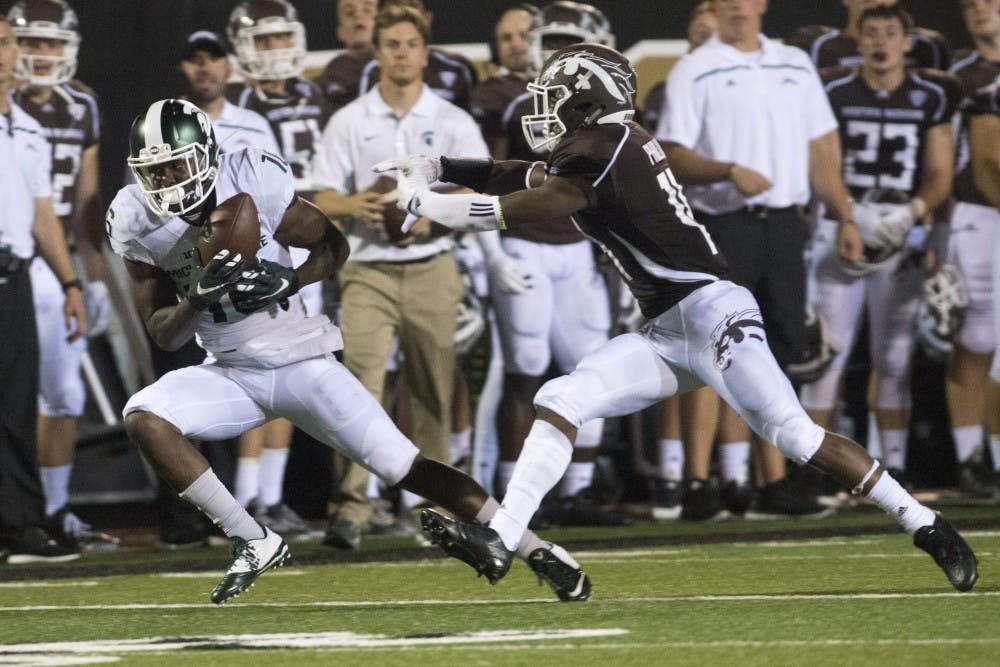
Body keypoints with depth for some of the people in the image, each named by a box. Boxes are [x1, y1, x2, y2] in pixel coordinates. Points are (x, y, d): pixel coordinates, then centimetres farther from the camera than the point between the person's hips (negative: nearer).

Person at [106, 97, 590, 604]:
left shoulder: (254, 185, -17)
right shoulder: (139, 223, -7)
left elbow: (332, 244, -4)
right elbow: (164, 334, -3)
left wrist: (290, 281, -23)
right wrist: (200, 297, -23)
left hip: (300, 363, -4)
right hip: (231, 374, 4)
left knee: (402, 466, -8)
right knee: (143, 419, -21)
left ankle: (535, 548, 5)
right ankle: (253, 542, -10)